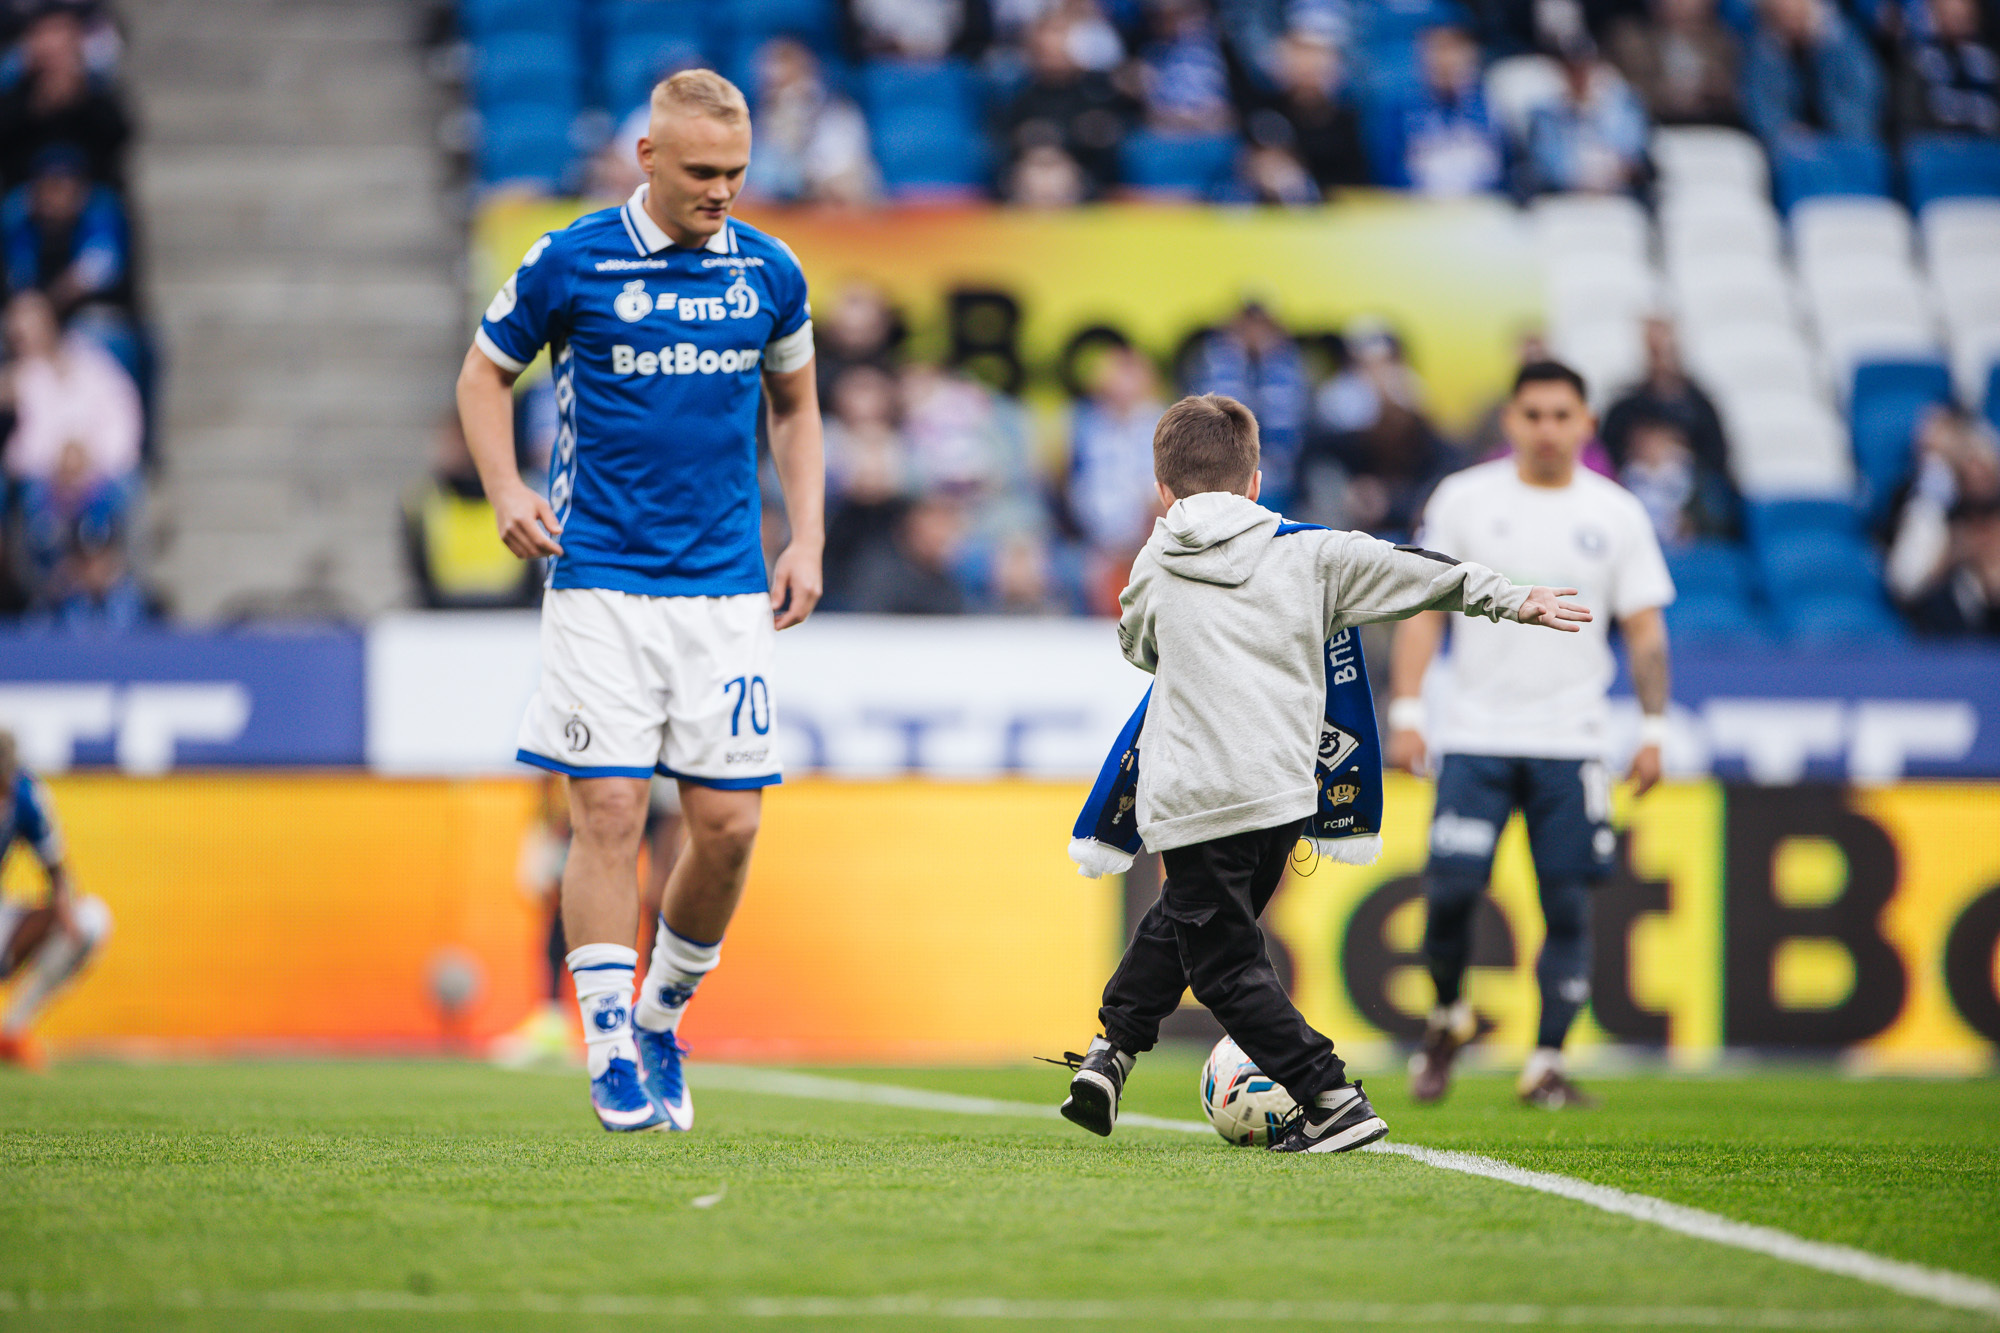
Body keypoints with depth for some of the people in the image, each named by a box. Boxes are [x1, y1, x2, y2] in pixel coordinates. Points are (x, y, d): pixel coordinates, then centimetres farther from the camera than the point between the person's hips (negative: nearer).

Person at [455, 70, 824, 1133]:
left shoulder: (769, 273, 6)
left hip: (729, 586, 3)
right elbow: (484, 373, 9)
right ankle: (612, 1057, -3)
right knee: (609, 815, -9)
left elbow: (795, 405, 20)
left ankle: (662, 1017, 21)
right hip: (603, 581, -3)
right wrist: (506, 492, -6)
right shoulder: (570, 264, -4)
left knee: (728, 824, -1)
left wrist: (806, 539, 10)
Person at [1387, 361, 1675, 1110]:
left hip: (1570, 740, 1)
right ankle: (1448, 1015, 17)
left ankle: (1547, 1064, 4)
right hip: (1475, 735, -1)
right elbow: (1423, 610, 4)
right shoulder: (1464, 500, 3)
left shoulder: (1616, 515, 6)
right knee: (1451, 888, -10)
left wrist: (1653, 728, 0)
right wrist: (1404, 712, -4)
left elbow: (1645, 630, 9)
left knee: (1567, 903, -3)